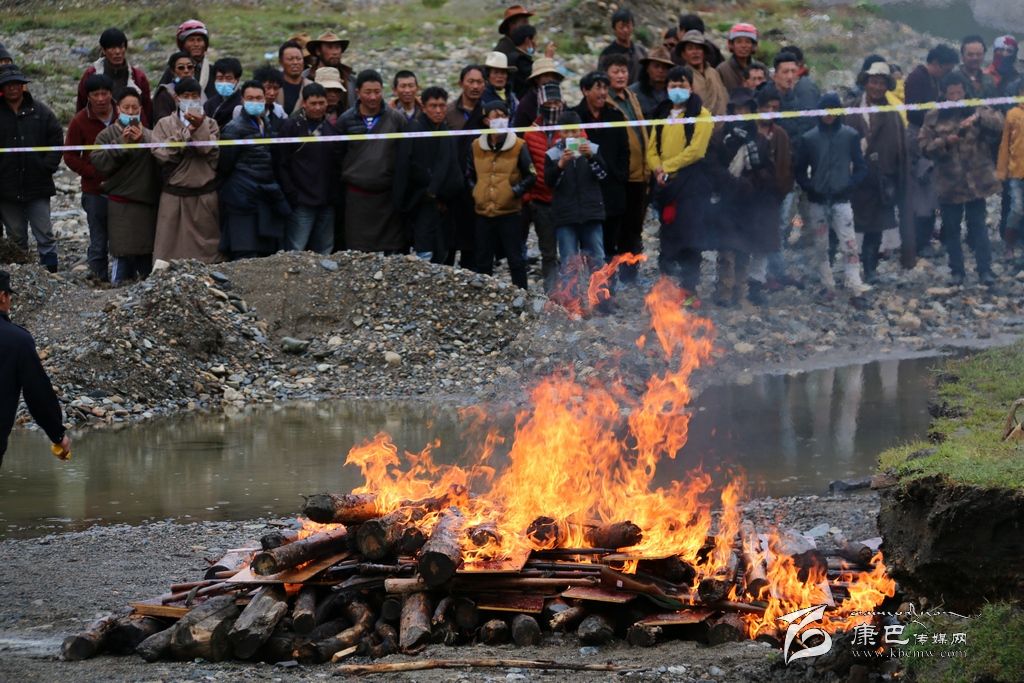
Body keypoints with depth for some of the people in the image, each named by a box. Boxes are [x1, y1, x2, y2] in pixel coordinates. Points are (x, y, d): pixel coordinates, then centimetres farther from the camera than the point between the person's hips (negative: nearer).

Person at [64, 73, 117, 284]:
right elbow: (70, 157, 1)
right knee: (98, 240, -2)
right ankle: (99, 276, 5)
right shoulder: (80, 122, -1)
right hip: (95, 191, -1)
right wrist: (96, 174, -10)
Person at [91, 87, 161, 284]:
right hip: (121, 205, -3)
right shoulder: (107, 135, 4)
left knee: (147, 253, 9)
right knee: (123, 253, -9)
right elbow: (98, 162, -9)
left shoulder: (149, 135, 10)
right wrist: (121, 143, -14)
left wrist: (142, 141, -15)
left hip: (147, 202, 3)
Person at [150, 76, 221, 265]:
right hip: (174, 195, -1)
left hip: (205, 195, 1)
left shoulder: (210, 124, 10)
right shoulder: (165, 124, 8)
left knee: (205, 248, 1)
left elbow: (213, 152, -6)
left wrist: (200, 128, -16)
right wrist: (186, 133, -11)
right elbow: (161, 154, -8)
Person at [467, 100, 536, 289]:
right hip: (483, 213, 3)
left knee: (515, 259, 0)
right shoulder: (476, 146, 6)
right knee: (483, 261, 10)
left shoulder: (518, 146, -4)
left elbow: (531, 176, -1)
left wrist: (514, 192, -9)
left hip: (509, 212, -3)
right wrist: (475, 193, 7)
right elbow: (470, 175, 20)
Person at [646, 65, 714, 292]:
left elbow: (696, 149, -11)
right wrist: (658, 168, -8)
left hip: (690, 182, -6)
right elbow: (652, 147, 12)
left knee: (689, 239, -11)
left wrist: (666, 167, -13)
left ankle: (689, 287, -10)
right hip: (664, 182, 6)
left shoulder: (700, 115, 0)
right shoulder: (662, 114, 19)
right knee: (668, 237, 9)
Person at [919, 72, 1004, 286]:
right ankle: (956, 272, 15)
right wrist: (945, 142, -18)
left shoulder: (977, 110, 2)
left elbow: (998, 123, -14)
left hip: (976, 179, -1)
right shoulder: (933, 117, 4)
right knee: (951, 228, 7)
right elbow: (925, 146, -1)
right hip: (948, 182, 1)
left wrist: (978, 118, -31)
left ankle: (985, 270, -1)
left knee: (978, 226, -2)